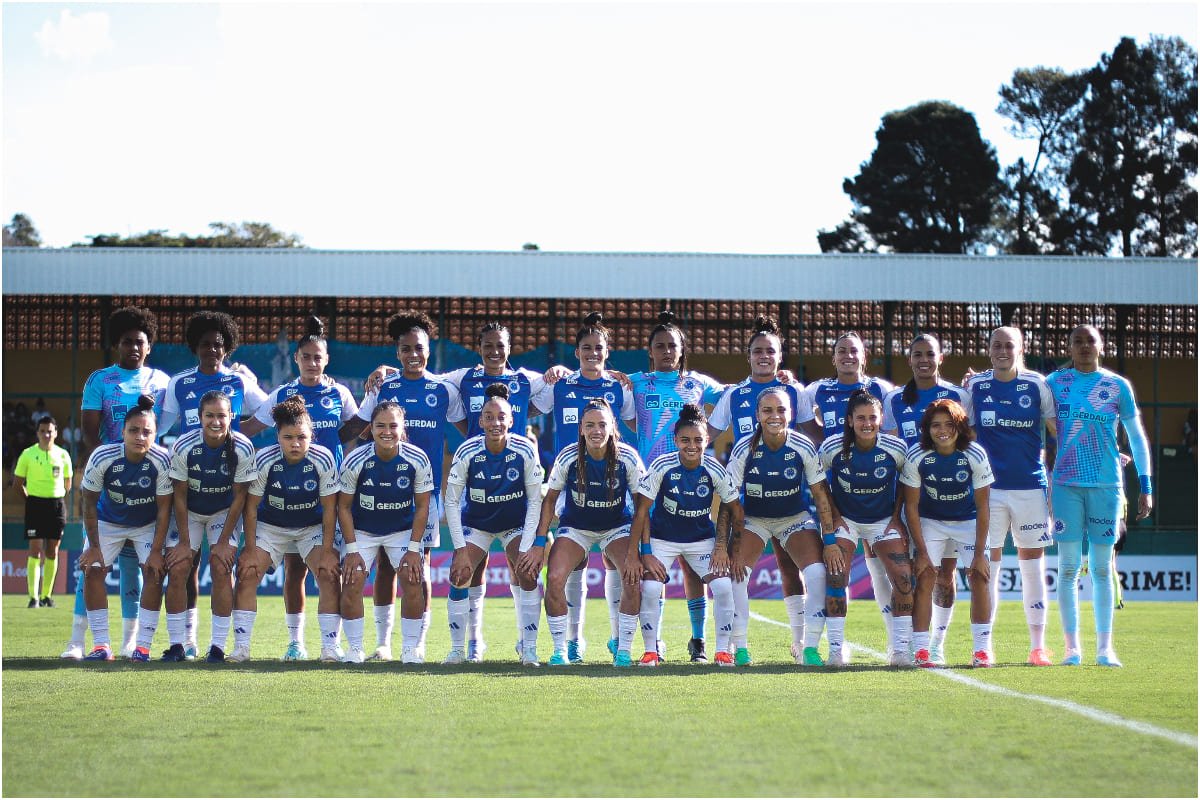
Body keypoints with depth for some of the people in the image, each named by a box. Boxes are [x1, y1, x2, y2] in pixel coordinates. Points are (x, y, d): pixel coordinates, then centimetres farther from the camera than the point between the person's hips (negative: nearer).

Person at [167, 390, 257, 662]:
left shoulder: (242, 449, -24)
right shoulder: (183, 447, -24)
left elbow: (239, 497, -15)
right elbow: (180, 496, -15)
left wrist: (224, 541, -16)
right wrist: (185, 543, -16)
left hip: (225, 513, -1)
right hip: (190, 513, 1)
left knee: (221, 566, -15)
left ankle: (218, 645, -11)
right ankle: (182, 643, 2)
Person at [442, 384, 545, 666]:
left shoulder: (525, 450, -23)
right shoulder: (467, 452, -24)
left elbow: (535, 500, -15)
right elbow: (451, 502, -15)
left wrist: (525, 548, -19)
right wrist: (461, 549, -20)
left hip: (517, 523, 0)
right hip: (475, 523, 0)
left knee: (527, 576, -16)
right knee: (459, 577, -12)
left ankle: (528, 648, -5)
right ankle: (457, 649, 2)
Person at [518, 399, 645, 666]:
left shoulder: (627, 458, -20)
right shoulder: (568, 457, -20)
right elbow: (550, 499, -8)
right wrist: (539, 545, -12)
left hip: (617, 526, 0)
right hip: (575, 526, 0)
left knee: (634, 579, -23)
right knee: (554, 579, -21)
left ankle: (623, 649, -4)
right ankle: (560, 651, -4)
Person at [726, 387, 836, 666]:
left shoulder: (803, 447, -18)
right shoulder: (744, 449, -20)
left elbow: (821, 494, -11)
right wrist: (731, 548, -22)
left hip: (795, 518, 0)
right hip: (753, 518, 0)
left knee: (817, 572, -20)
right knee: (735, 573, -21)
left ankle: (810, 647, -8)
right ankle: (740, 648, -9)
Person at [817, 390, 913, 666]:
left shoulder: (896, 449, -15)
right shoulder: (832, 448, -17)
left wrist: (896, 517, -3)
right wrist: (834, 518, -9)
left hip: (884, 519, 1)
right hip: (845, 518, -1)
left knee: (904, 579, -13)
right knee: (835, 578, -17)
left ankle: (901, 650, -3)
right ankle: (836, 649, -7)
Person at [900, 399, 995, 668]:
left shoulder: (975, 456, -24)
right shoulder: (916, 456, -23)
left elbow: (982, 507, -16)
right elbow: (911, 506, -14)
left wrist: (979, 552, -19)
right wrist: (921, 552, -17)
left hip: (968, 520, 0)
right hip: (930, 521, 0)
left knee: (978, 576, -11)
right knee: (924, 577, -11)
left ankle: (982, 650, -4)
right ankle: (921, 651, -9)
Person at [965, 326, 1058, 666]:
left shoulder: (1037, 384, 2)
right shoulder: (975, 386, 5)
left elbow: (1058, 428, 8)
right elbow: (967, 436, 12)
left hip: (1030, 485, 0)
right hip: (989, 487, 0)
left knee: (1032, 564, 3)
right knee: (988, 564, 0)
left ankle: (1038, 645, 9)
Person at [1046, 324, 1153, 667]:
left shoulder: (1118, 386, 5)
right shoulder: (1055, 383, 5)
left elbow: (1137, 438, 8)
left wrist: (1145, 485, 4)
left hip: (1106, 484, 0)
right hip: (1065, 484, 0)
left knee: (1102, 568, 3)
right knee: (1068, 567, -1)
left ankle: (1104, 647, 7)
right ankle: (1072, 646, 5)